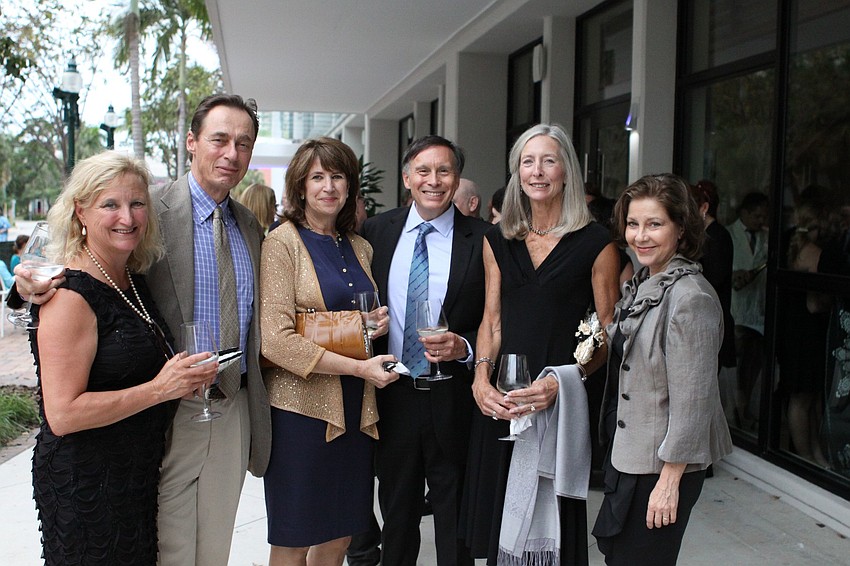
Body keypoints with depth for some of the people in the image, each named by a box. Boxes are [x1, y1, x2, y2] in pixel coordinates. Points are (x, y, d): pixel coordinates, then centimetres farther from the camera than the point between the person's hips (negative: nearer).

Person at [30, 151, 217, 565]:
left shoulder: (134, 281, 5)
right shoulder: (71, 296, -19)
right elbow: (63, 414, -23)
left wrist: (189, 374, 4)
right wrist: (160, 388, -24)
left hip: (139, 473, 8)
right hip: (84, 487, -8)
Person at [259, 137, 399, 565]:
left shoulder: (360, 248, 12)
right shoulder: (282, 243, -7)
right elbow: (276, 339, -16)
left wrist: (380, 323, 0)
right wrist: (358, 367, -17)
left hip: (355, 409, 6)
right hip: (302, 407, -6)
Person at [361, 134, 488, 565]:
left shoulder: (482, 239, -7)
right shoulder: (377, 231, 2)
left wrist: (463, 347, -20)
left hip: (453, 400, -2)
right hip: (392, 396, 3)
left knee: (455, 522, 15)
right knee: (396, 517, 21)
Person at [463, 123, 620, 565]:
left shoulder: (596, 243, -3)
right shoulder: (498, 241, 9)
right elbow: (491, 321, 11)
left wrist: (560, 382, -18)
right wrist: (481, 378, -6)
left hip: (563, 401, -3)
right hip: (499, 402, 4)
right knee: (499, 515, 12)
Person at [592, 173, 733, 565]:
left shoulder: (690, 297, -22)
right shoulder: (640, 285, 6)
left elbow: (691, 399, -22)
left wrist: (670, 481, -20)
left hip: (664, 462, -9)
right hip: (627, 451, 9)